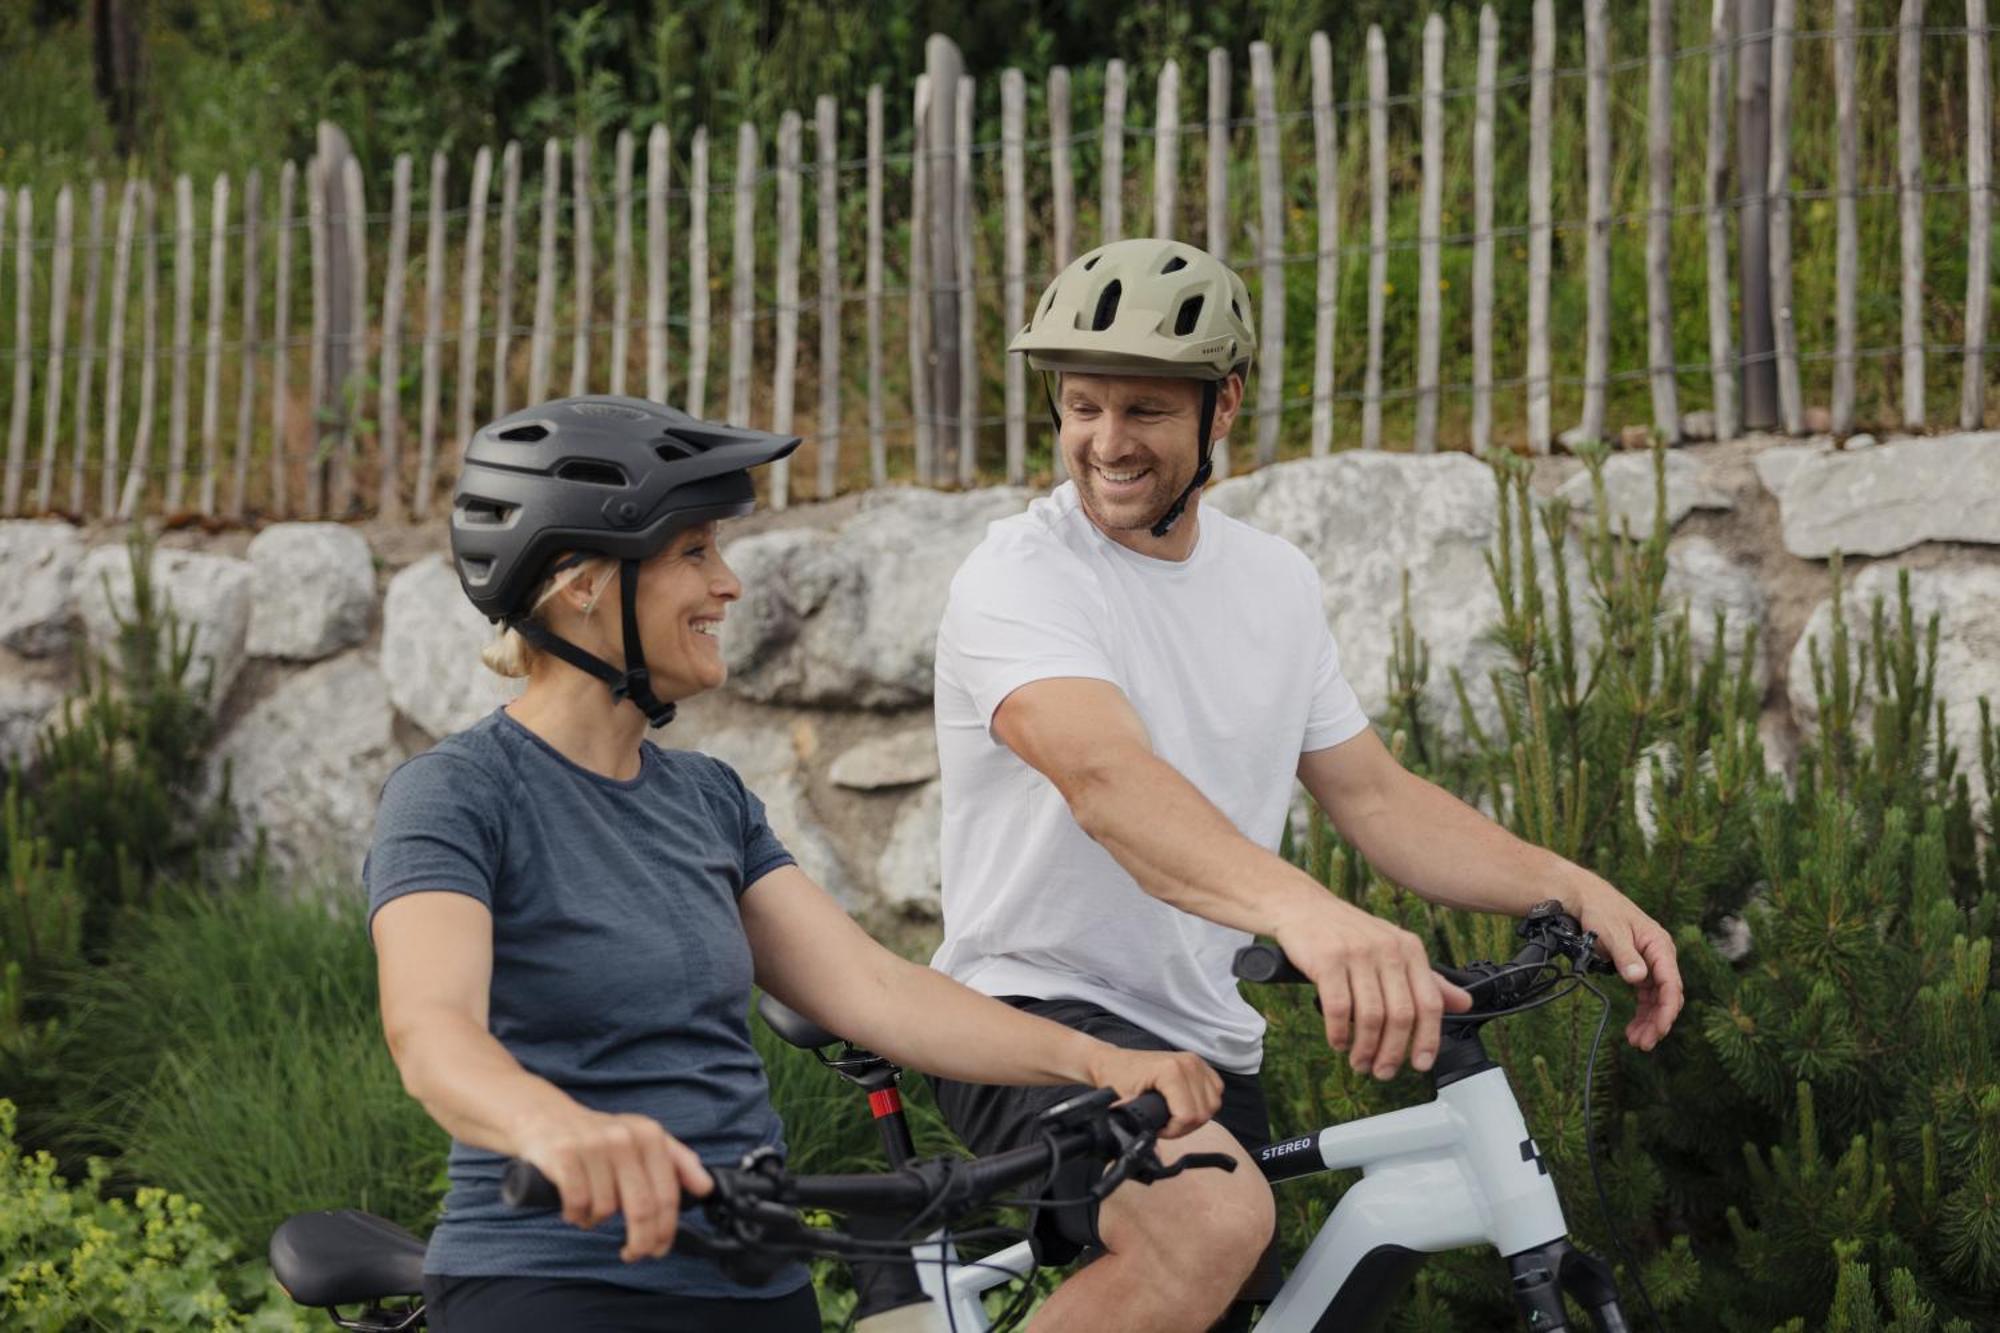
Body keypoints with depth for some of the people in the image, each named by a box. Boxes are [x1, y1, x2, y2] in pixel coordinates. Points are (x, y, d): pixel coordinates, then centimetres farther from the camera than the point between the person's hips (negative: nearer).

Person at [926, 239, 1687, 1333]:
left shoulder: (1275, 585, 9)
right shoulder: (1017, 578, -15)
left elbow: (1375, 796, 13)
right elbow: (1105, 776, -33)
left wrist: (1576, 890, -4)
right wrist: (1304, 910, -51)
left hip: (1208, 1047, 8)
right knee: (1212, 1222, -35)